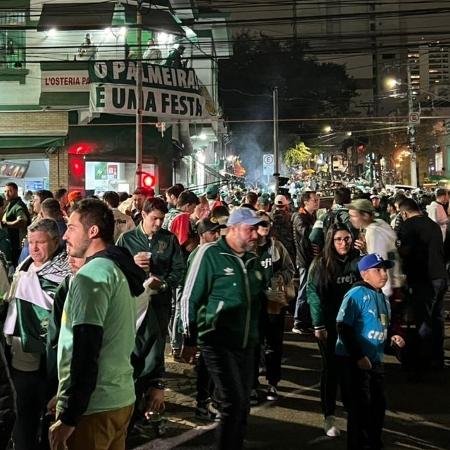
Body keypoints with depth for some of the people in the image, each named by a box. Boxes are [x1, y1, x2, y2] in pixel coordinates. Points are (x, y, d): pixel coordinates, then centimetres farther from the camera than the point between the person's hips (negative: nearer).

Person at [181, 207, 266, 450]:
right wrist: (190, 340, -7)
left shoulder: (252, 259, 10)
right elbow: (190, 299, -8)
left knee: (242, 405, 12)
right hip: (219, 342, -6)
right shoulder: (210, 253, -9)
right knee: (234, 402, -11)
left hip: (246, 343, 6)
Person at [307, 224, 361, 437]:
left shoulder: (358, 260, -1)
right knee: (331, 369, 4)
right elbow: (314, 293, -7)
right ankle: (329, 417, 14)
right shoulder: (321, 263, -7)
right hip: (329, 325, -2)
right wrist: (318, 325, -10)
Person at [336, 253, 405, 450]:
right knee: (360, 407, -2)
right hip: (353, 361, -9)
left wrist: (391, 339, 2)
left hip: (375, 360, 9)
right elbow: (343, 327, -20)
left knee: (378, 405, 16)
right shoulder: (356, 295, -16)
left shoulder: (382, 297, 11)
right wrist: (358, 357, -21)